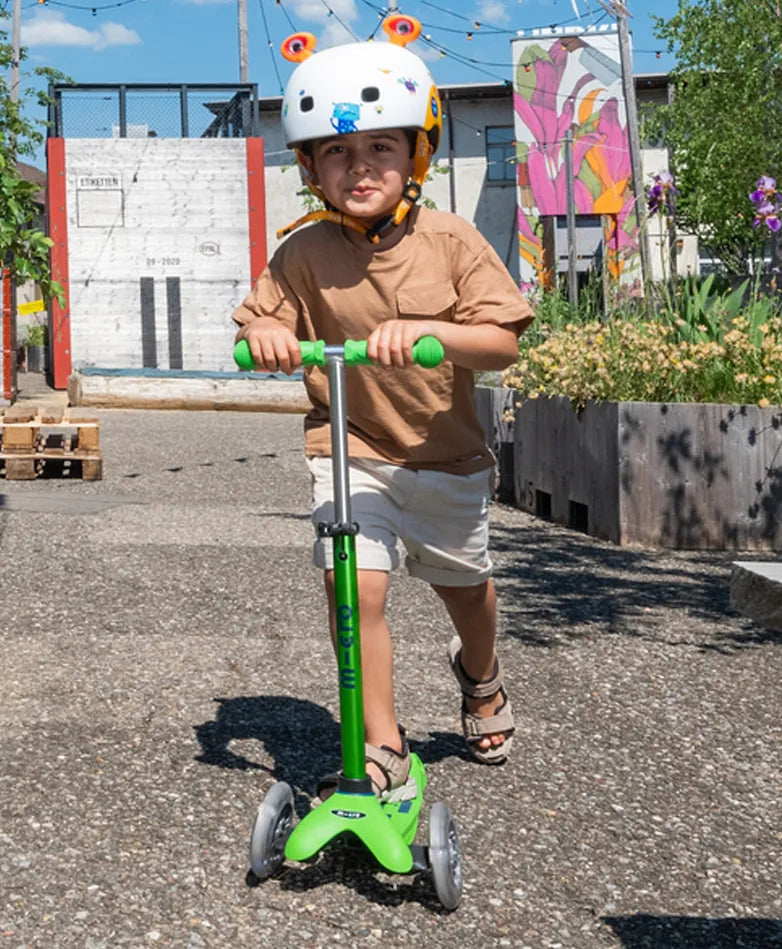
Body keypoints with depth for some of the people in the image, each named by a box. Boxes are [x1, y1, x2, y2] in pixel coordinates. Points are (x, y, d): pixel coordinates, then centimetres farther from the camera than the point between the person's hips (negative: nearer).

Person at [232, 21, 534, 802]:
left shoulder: (451, 241, -9)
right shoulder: (305, 254, -7)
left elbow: (502, 342, -14)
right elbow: (258, 324, -3)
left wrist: (425, 329, -32)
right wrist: (263, 333, -28)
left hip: (445, 452, 1)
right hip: (349, 449, -1)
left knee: (465, 586, 20)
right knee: (356, 590, -18)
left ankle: (480, 675, 55)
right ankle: (382, 750, -3)